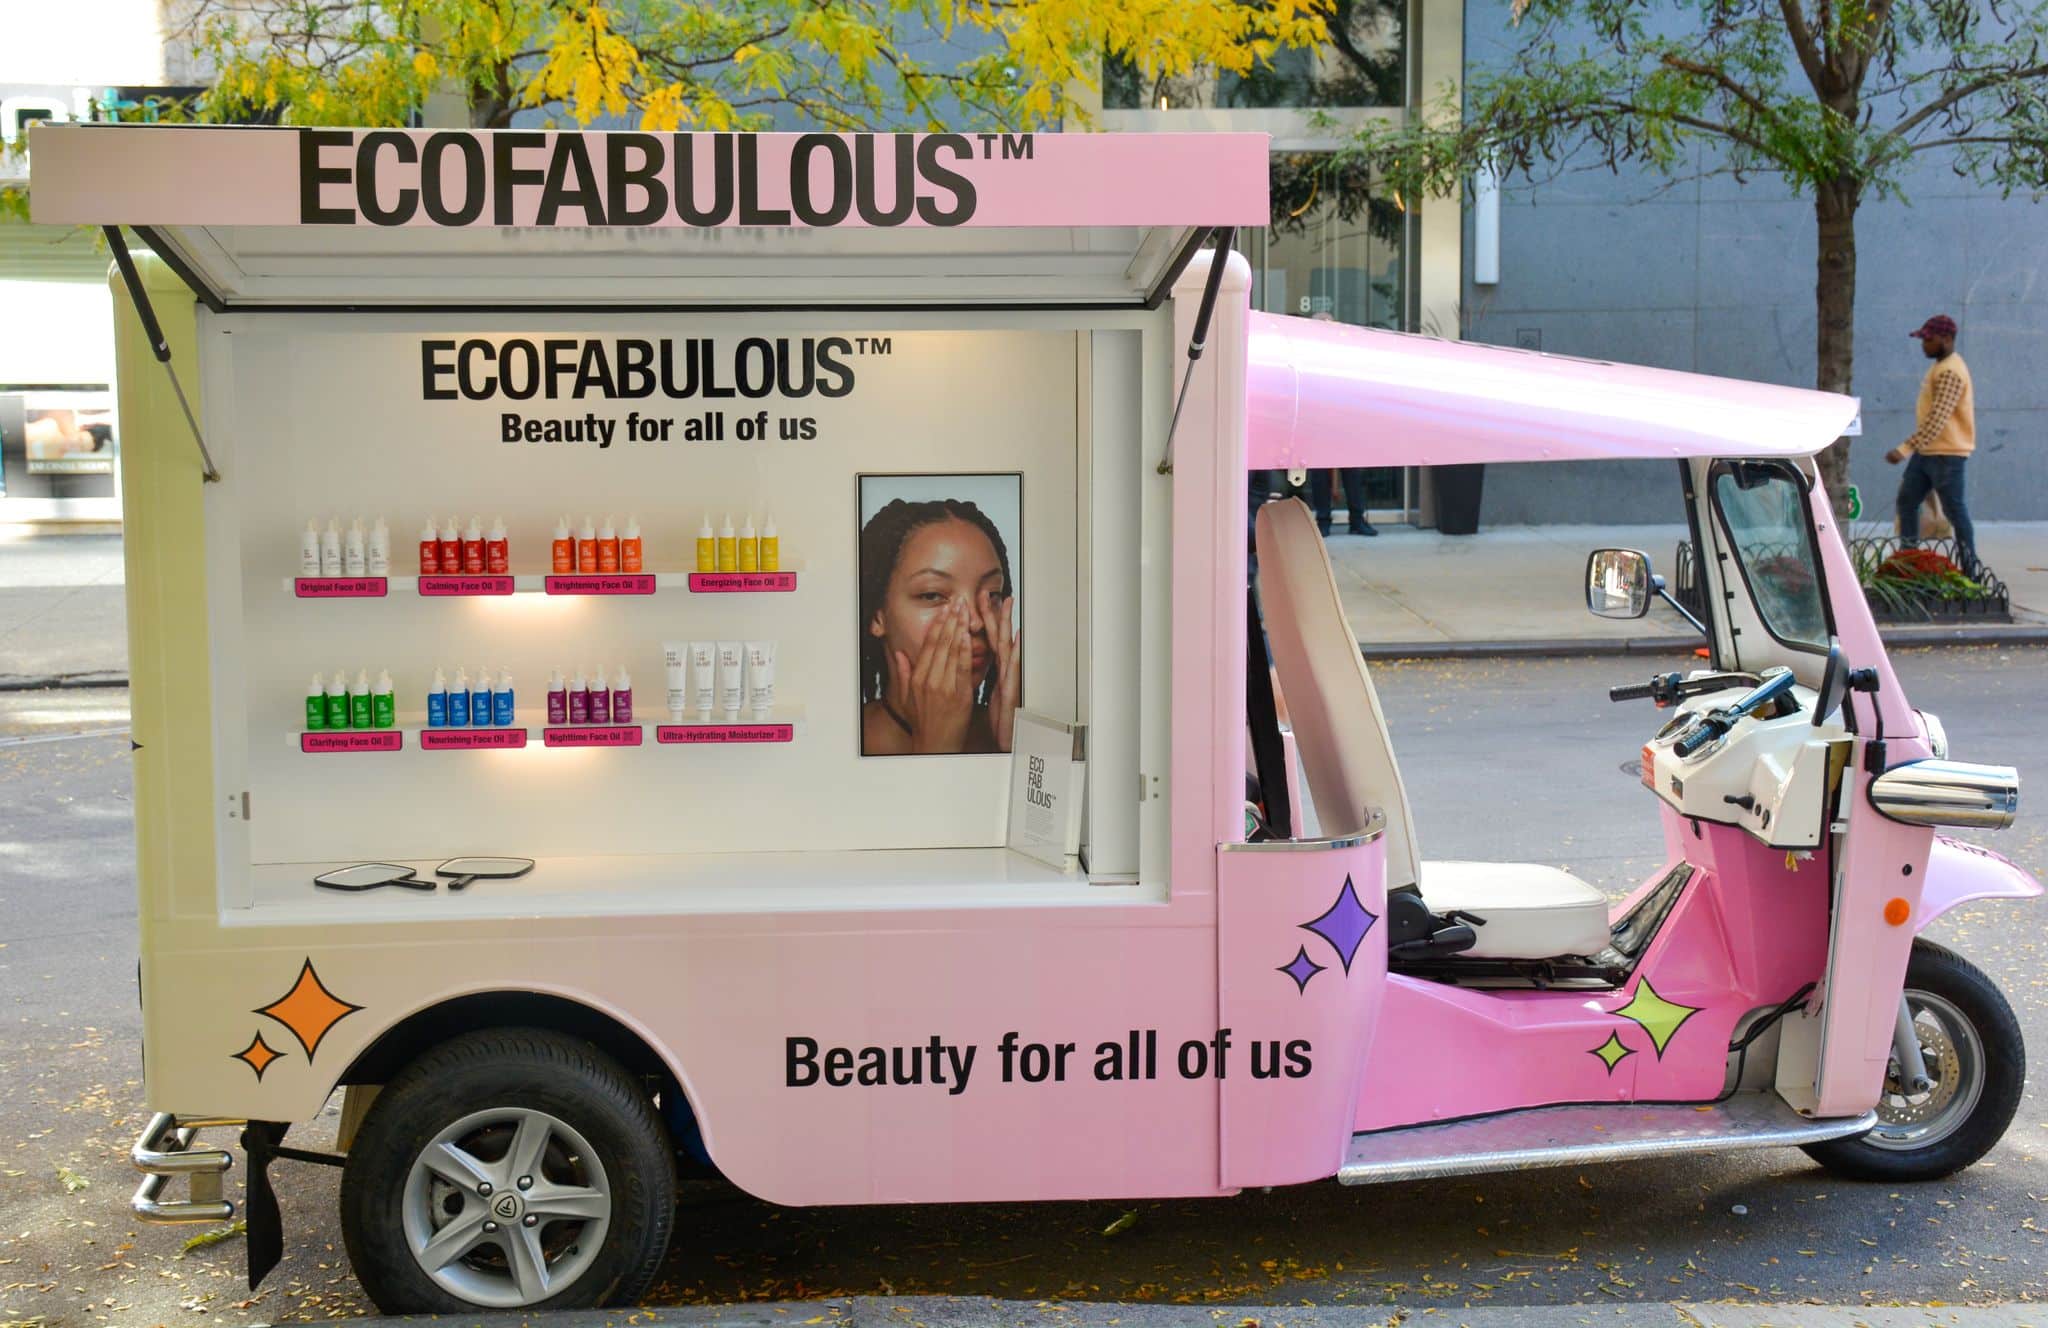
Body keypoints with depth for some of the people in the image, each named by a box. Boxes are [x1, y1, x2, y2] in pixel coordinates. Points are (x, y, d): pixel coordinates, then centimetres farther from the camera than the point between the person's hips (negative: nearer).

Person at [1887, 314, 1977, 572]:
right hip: (1926, 452, 10)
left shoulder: (1951, 372, -19)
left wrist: (1906, 448, -33)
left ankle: (1970, 569, 4)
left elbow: (1938, 418, -28)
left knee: (1954, 510, -3)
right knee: (1907, 502, 10)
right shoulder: (1940, 367, 13)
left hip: (1947, 454, -10)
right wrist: (1913, 449, 22)